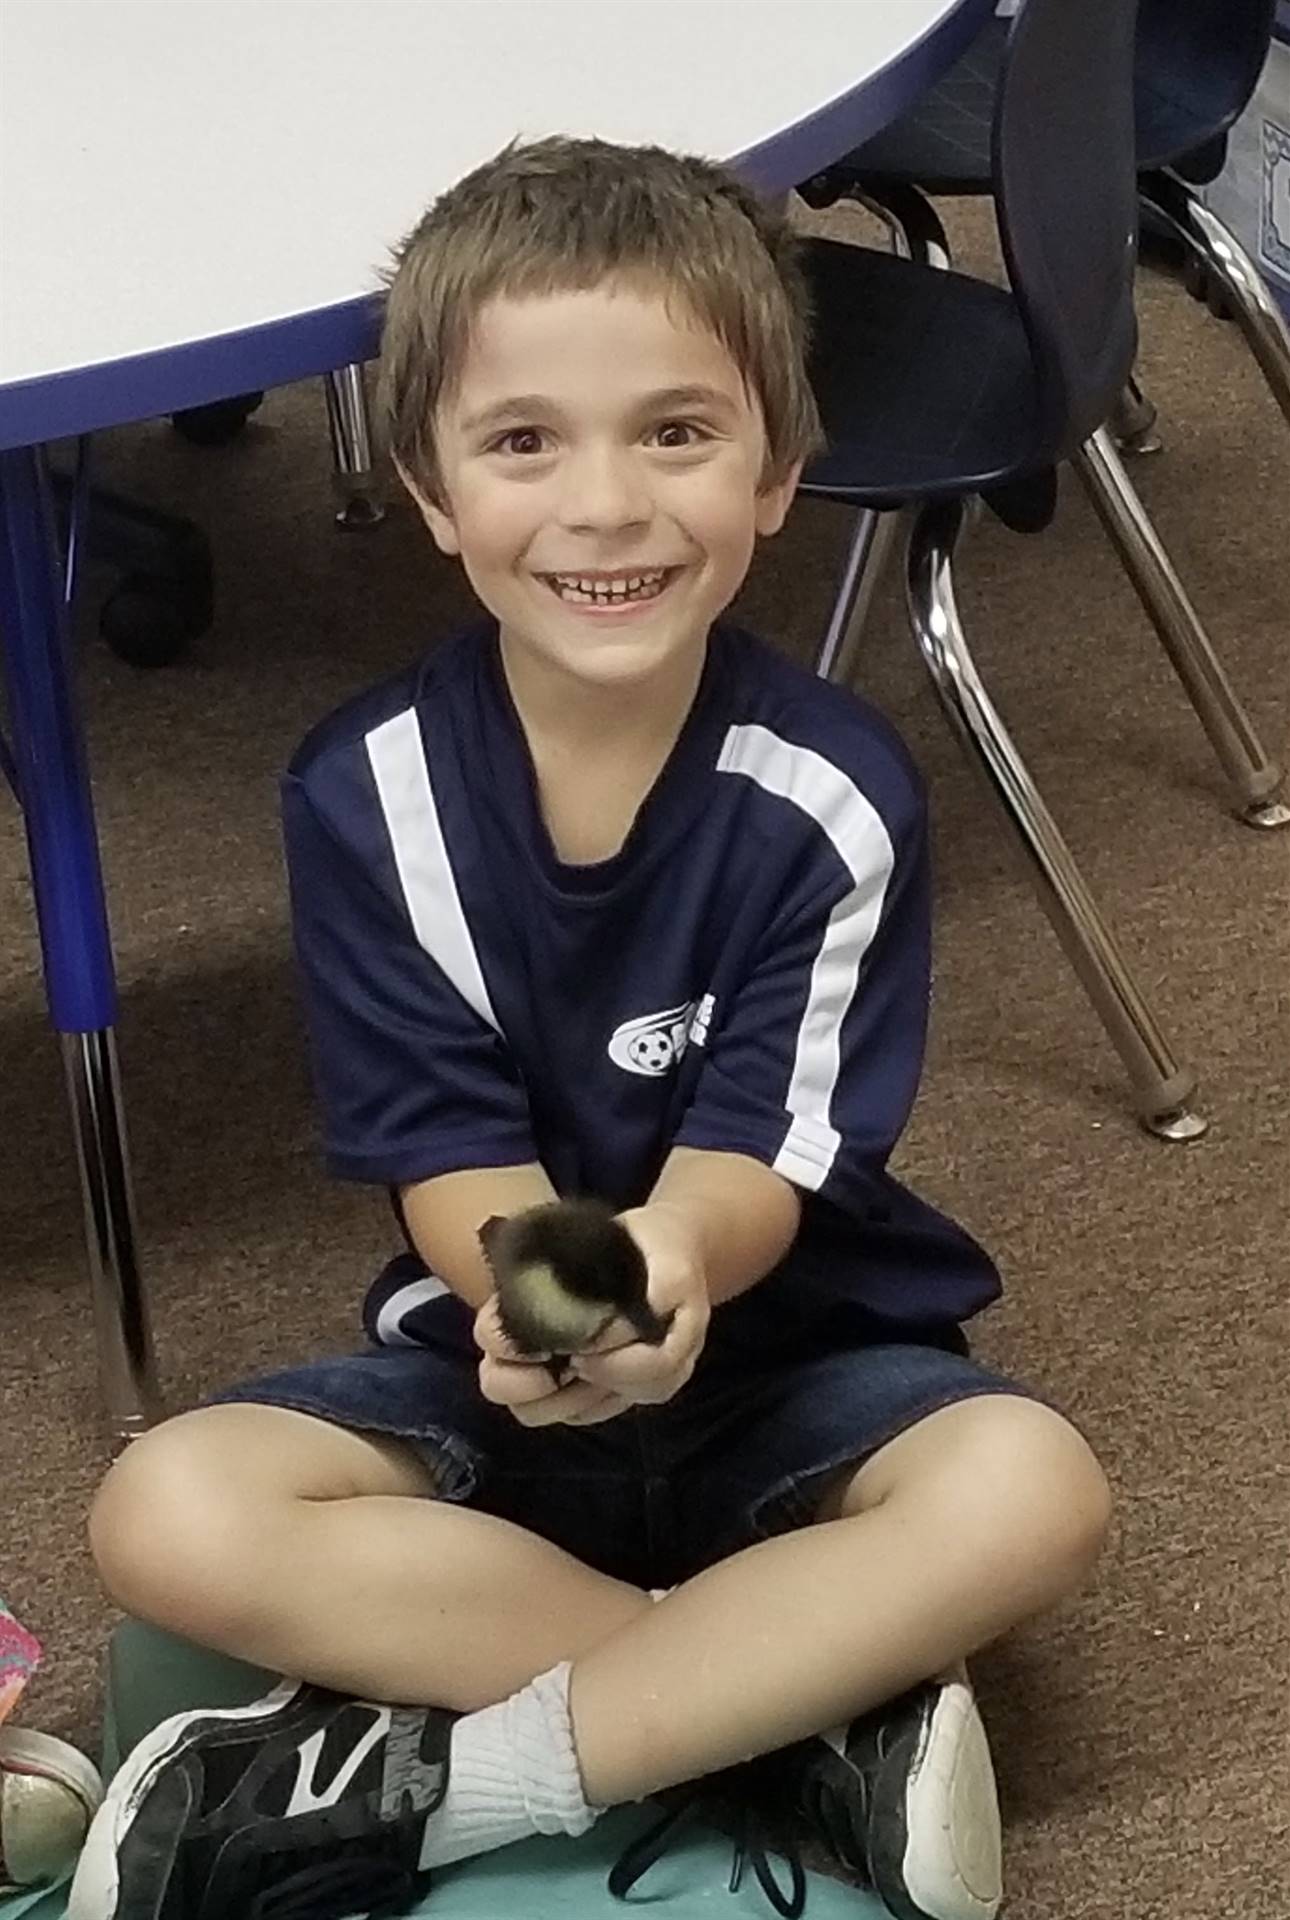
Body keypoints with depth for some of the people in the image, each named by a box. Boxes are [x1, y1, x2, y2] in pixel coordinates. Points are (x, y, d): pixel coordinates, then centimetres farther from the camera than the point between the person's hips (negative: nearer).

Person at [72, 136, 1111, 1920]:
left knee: (1027, 1493, -31)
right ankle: (826, 1710, -22)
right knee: (168, 1517, -25)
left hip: (788, 1357, -1)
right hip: (487, 1363, 1)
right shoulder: (369, 793, -14)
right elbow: (451, 1167, -15)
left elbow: (757, 1169, -18)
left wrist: (667, 1272, -44)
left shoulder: (834, 798, -18)